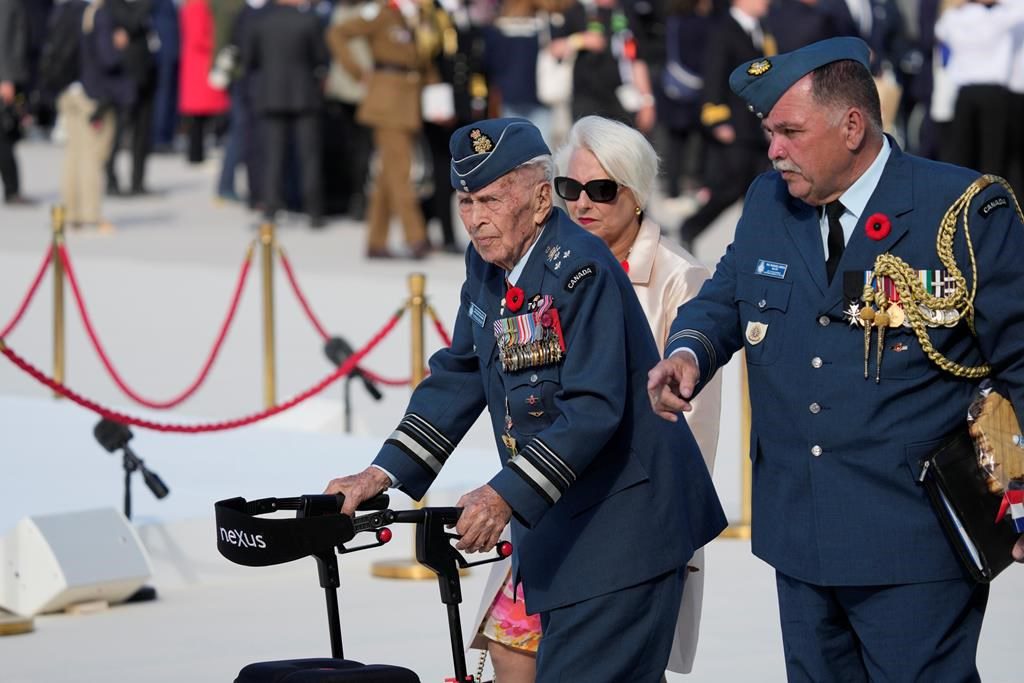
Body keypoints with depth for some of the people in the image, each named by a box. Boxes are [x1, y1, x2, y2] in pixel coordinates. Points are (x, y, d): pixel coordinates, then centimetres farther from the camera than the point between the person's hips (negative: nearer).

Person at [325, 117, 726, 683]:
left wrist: (506, 496, -33)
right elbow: (458, 377, 13)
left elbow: (593, 407, -27)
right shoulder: (487, 265, 7)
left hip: (624, 527, -9)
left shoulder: (581, 269, -20)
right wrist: (382, 474, 2)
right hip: (558, 529, 9)